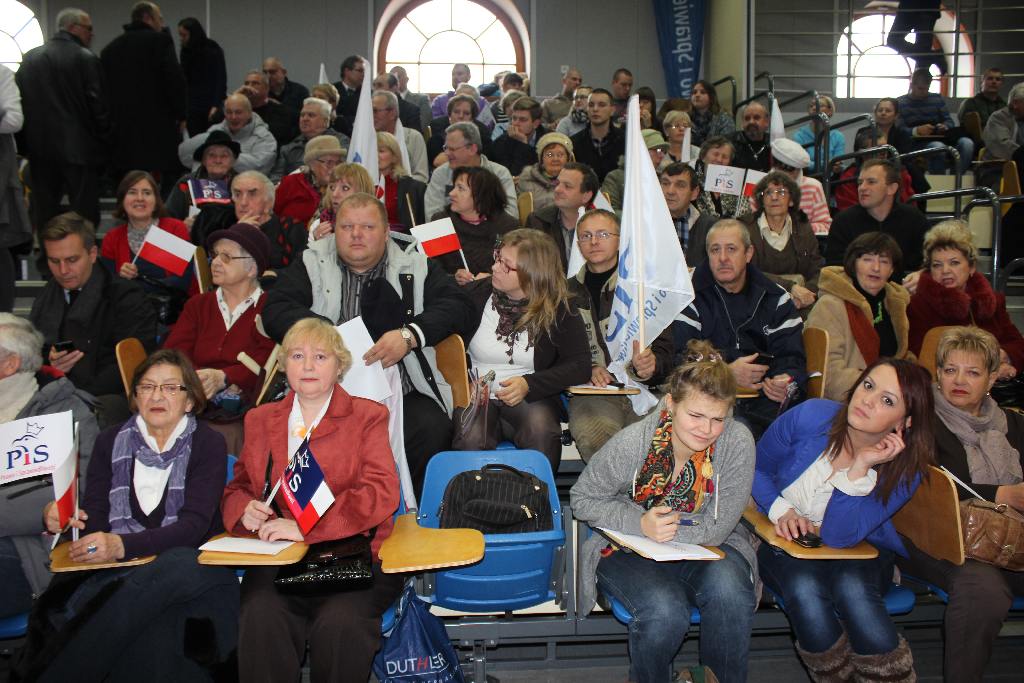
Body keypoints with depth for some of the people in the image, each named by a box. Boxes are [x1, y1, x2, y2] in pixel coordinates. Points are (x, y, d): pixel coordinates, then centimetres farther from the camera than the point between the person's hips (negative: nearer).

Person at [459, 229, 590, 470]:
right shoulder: (476, 294, 0)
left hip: (530, 398, 0)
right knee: (471, 438, -30)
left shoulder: (557, 308, -2)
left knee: (541, 429, -31)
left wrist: (529, 384, -17)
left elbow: (580, 365, -6)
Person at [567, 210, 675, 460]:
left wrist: (649, 365, -18)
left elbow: (664, 349, 6)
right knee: (594, 438, -33)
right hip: (590, 392, 1)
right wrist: (588, 369, -4)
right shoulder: (568, 292, 19)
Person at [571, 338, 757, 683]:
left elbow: (717, 528, -12)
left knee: (730, 593, -29)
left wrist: (661, 529, -21)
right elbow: (582, 499, -7)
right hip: (628, 551, -2)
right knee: (665, 611, -30)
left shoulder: (737, 442, -17)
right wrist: (639, 524, -22)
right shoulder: (631, 443, -20)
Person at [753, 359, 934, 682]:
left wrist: (860, 467, -32)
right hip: (787, 545, 0)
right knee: (805, 589, -33)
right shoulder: (810, 416, -17)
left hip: (862, 551, 0)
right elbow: (756, 469, 0)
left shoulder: (904, 468, -16)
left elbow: (839, 536, -25)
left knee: (852, 587, -35)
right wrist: (780, 509, -16)